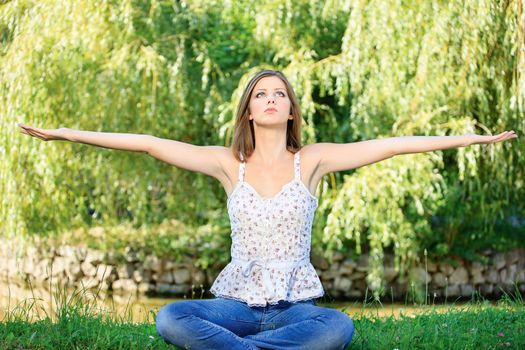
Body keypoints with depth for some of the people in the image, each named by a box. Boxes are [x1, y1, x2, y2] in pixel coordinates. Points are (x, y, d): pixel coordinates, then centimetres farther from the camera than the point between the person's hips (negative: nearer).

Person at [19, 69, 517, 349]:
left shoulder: (312, 160, 2)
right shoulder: (228, 164, 4)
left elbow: (391, 144, -4)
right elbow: (150, 144, -2)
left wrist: (471, 138, -6)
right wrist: (67, 134, -6)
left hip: (295, 306, 0)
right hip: (238, 303, 0)